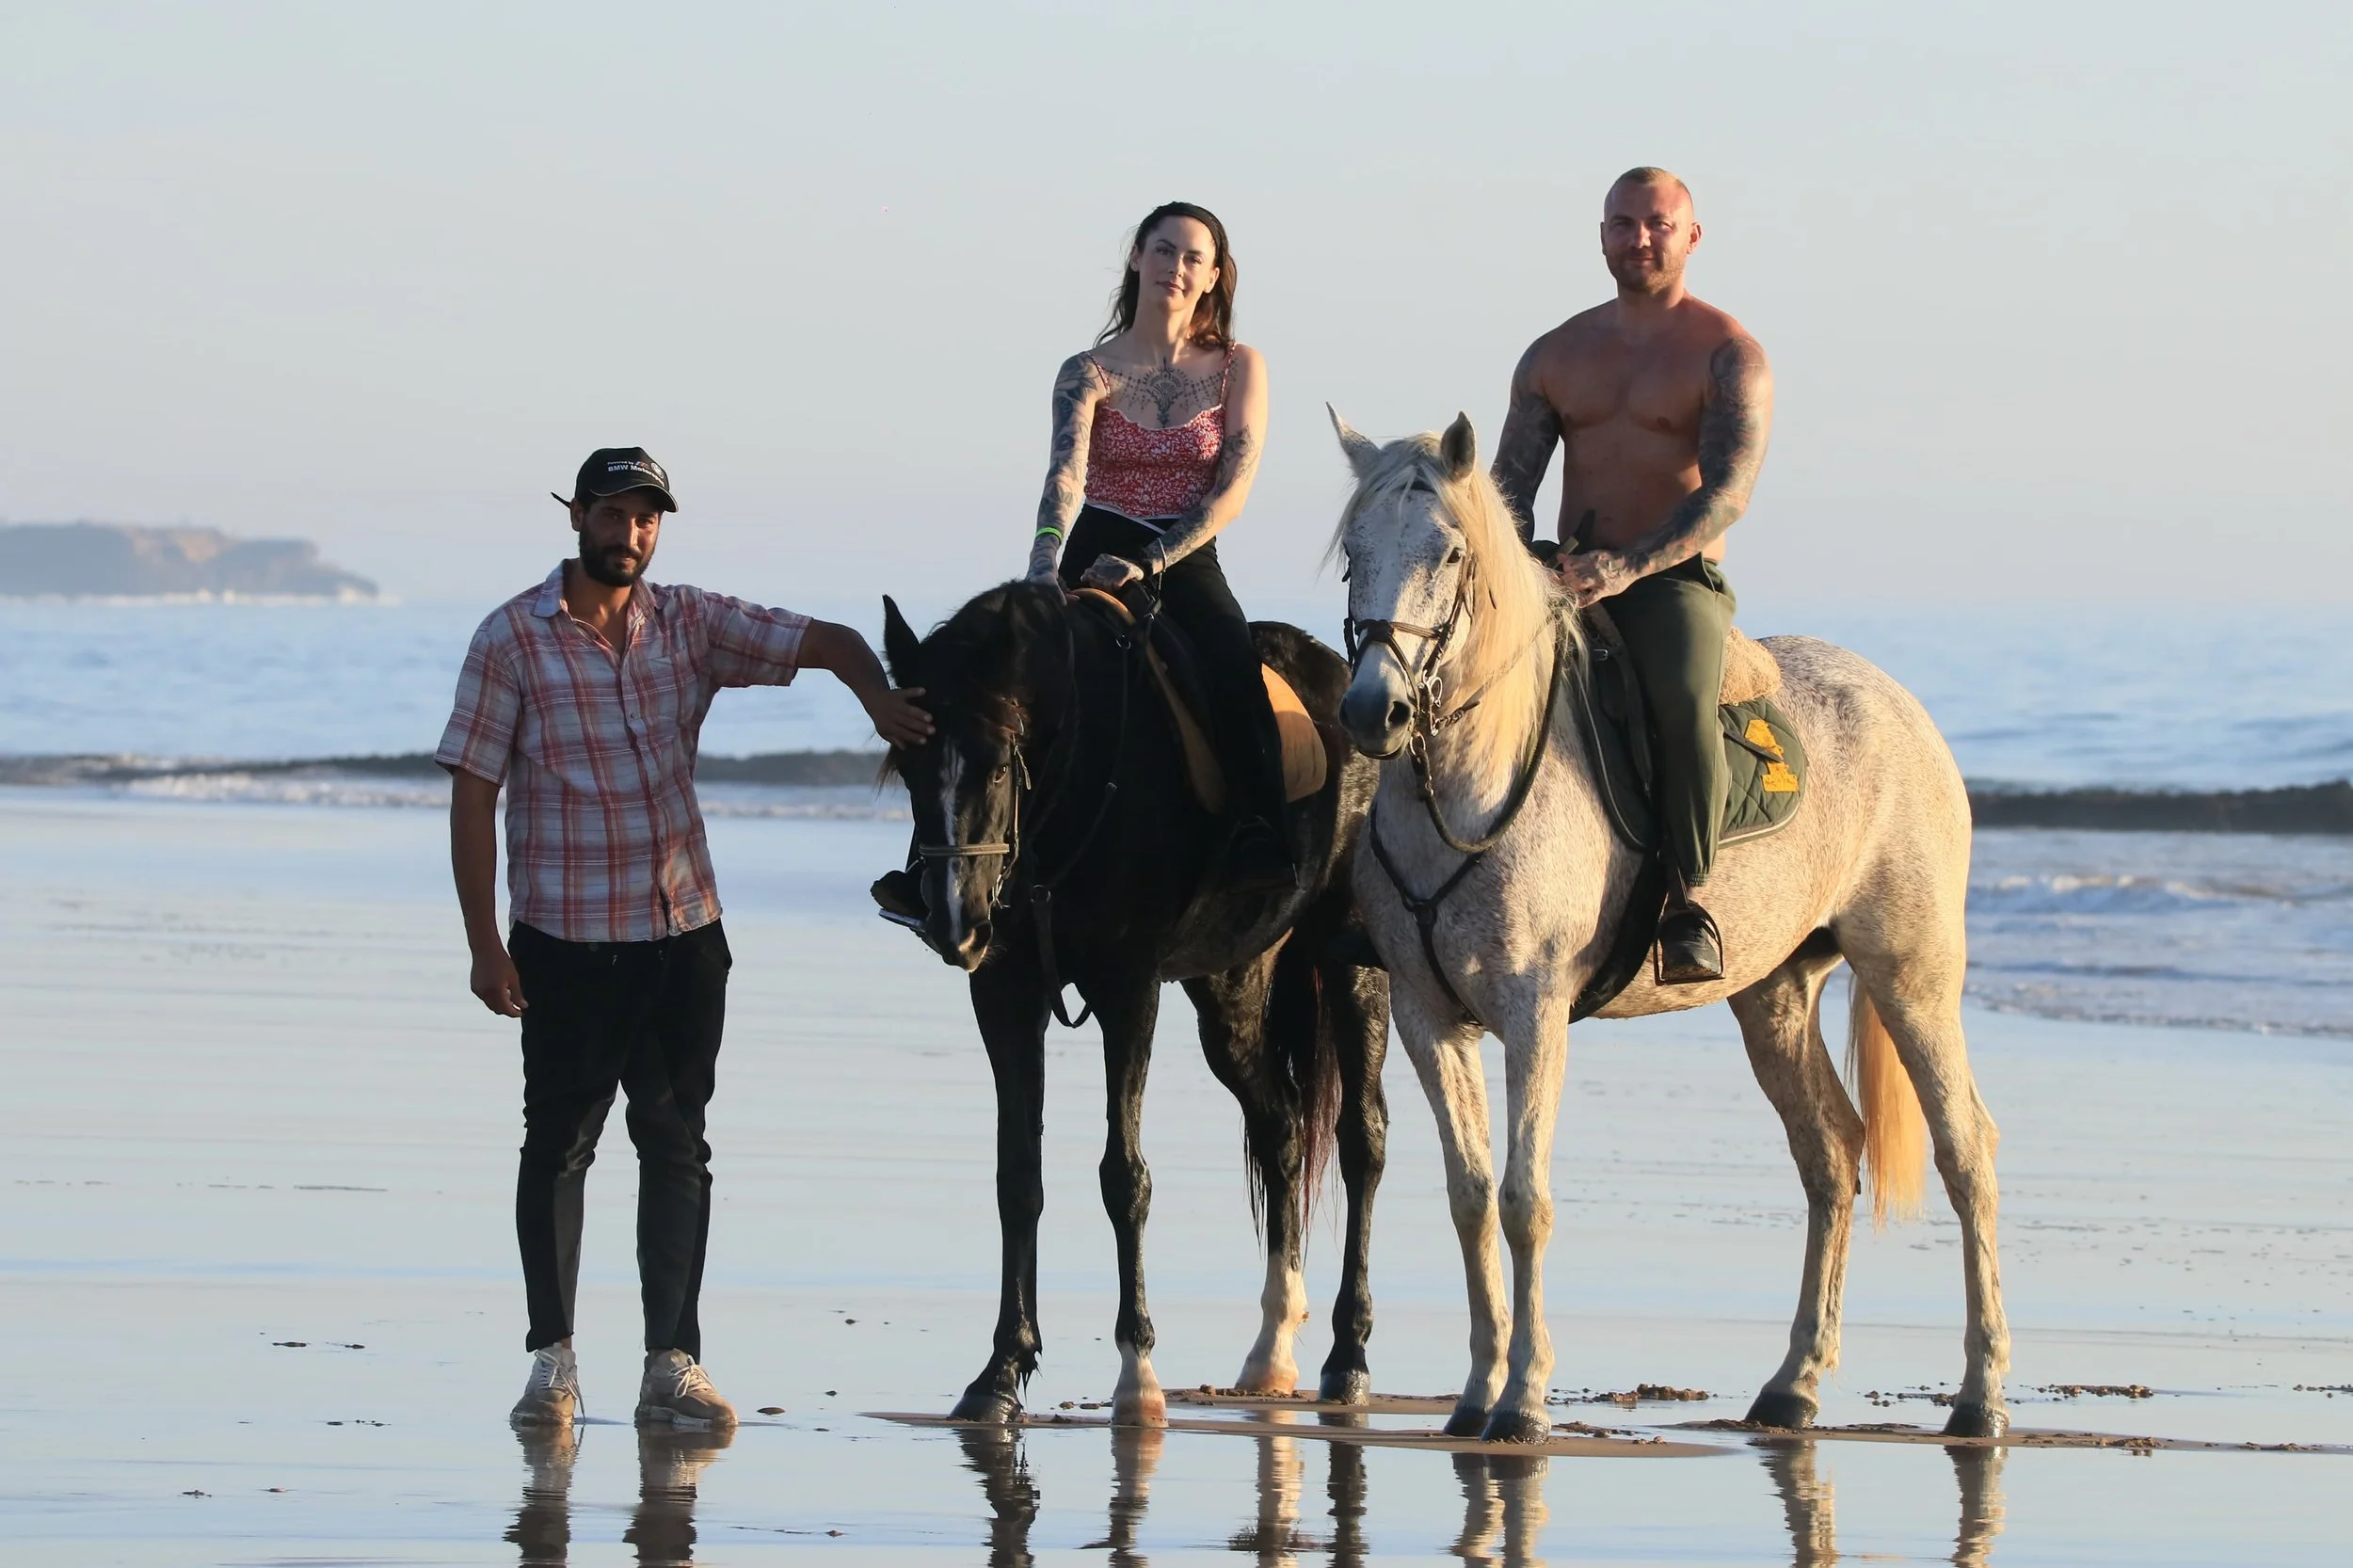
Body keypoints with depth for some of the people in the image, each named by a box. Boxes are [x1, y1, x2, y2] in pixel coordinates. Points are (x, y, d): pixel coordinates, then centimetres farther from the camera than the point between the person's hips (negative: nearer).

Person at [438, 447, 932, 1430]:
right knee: (559, 1143, 4)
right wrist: (484, 943, -10)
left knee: (677, 1145, 5)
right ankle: (552, 1359, 12)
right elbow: (473, 795, -5)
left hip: (684, 932, 3)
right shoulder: (513, 639, -5)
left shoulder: (692, 625, 4)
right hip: (565, 939, -3)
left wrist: (878, 698, -22)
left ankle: (672, 1364, 8)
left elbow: (828, 642, 1)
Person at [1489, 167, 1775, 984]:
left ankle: (1689, 901, -30)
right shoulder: (1556, 356, 14)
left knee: (1683, 695, -37)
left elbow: (1726, 494, -14)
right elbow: (1512, 481, 9)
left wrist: (1629, 565, -29)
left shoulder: (1727, 354, -2)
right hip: (1567, 581, 5)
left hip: (1678, 581, -5)